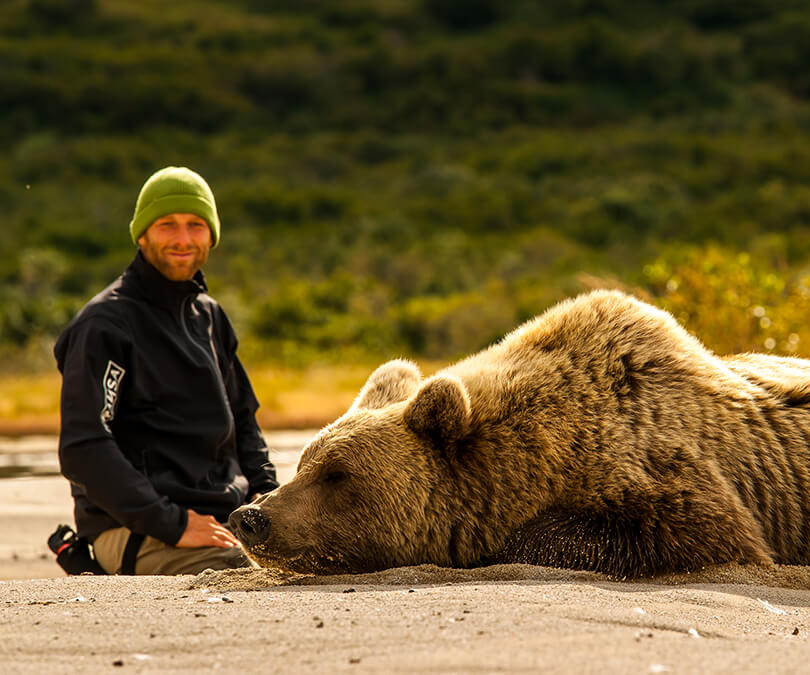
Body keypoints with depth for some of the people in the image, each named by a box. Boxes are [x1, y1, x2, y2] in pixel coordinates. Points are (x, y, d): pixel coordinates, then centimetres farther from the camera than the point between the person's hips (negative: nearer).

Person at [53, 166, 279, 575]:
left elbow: (242, 419, 29)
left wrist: (267, 495, 10)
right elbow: (82, 448, -16)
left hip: (226, 520, 8)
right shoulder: (104, 323, -7)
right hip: (134, 532, -8)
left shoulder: (209, 316, 19)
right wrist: (170, 524, -21)